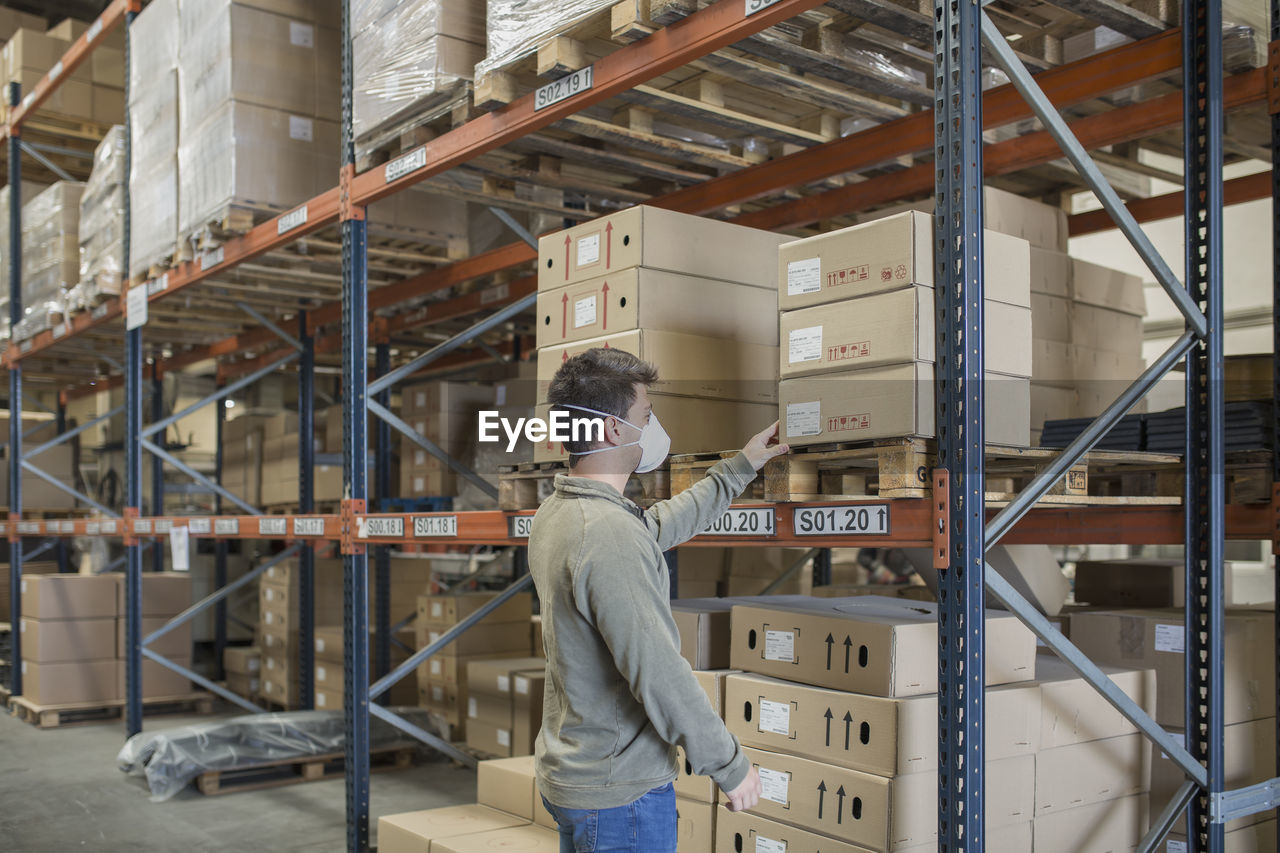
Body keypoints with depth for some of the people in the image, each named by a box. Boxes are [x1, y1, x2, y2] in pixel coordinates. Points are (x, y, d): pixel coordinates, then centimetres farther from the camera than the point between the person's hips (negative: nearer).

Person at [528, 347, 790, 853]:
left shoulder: (554, 513, 5)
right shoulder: (610, 532, -26)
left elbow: (659, 526, 20)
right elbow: (658, 674, -26)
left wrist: (739, 469, 29)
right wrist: (730, 765, -14)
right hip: (619, 792, -9)